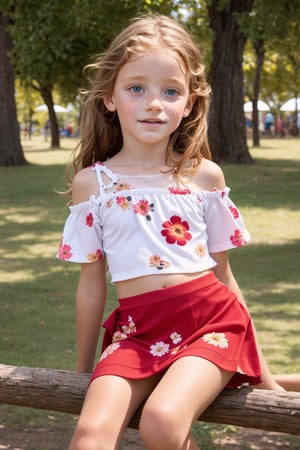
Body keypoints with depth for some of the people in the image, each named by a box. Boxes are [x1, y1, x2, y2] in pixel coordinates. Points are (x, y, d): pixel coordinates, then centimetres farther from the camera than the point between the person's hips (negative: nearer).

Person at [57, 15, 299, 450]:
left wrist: (260, 366, 17)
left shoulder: (205, 176, 5)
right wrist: (83, 370, 18)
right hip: (136, 331, 1)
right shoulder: (92, 182, 5)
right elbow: (91, 281, 12)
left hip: (210, 319, 0)